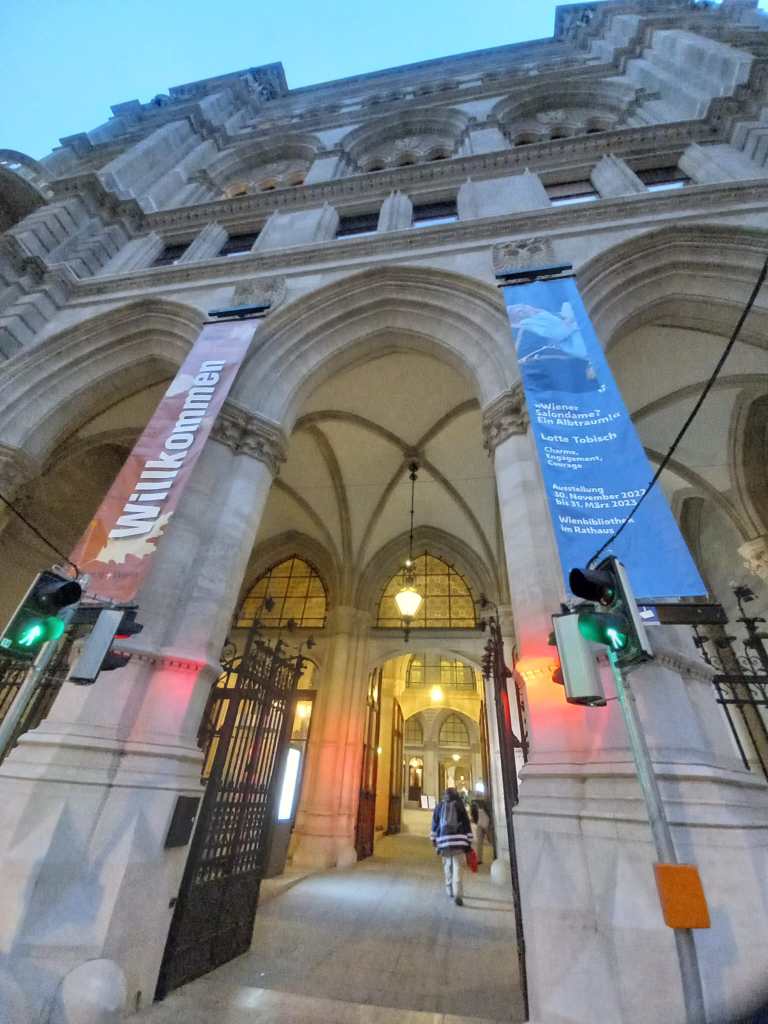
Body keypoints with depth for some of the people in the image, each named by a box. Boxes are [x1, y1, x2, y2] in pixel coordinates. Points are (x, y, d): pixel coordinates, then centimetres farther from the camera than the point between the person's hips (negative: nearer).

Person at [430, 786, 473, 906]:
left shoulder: (439, 806, 12)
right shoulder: (460, 806, 5)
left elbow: (434, 823, 11)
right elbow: (467, 824, 4)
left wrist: (433, 839, 15)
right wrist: (469, 842, 9)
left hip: (444, 839, 2)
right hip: (458, 840, -2)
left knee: (447, 866, 19)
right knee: (458, 867, -3)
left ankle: (450, 891, 28)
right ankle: (458, 895, -14)